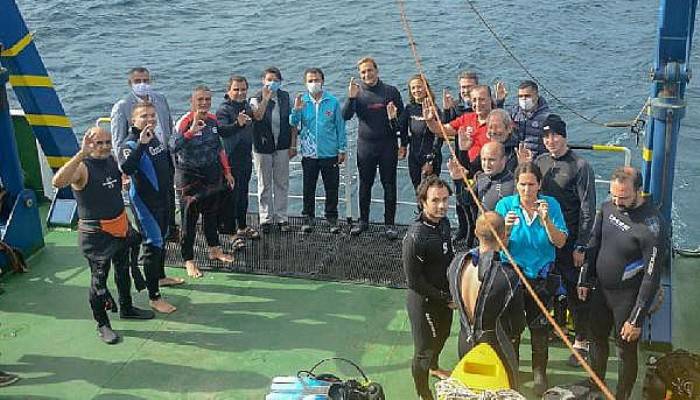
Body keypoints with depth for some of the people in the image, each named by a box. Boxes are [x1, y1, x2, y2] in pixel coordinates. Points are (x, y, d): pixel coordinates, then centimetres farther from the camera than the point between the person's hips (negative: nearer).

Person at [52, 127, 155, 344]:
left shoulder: (113, 160, 1)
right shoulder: (82, 167, -20)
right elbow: (58, 181, -42)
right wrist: (81, 154, -46)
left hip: (120, 227, 7)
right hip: (96, 234, -7)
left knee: (123, 271, 24)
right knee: (99, 278, 4)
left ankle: (126, 307, 44)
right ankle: (102, 324, 19)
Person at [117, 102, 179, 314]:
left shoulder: (155, 138, 3)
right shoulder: (130, 143, -22)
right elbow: (126, 168, -43)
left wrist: (169, 185, 24)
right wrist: (141, 143, -46)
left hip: (162, 197, 9)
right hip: (145, 201, -9)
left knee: (162, 237, 24)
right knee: (152, 244, -7)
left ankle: (160, 276, 45)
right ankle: (154, 297, -1)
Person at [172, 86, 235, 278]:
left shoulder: (213, 120, 4)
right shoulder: (185, 122, -17)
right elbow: (174, 145, -34)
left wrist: (227, 172, 15)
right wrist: (192, 130, -45)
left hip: (212, 175, 7)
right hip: (190, 176, -6)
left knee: (211, 212, 20)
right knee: (189, 218, 0)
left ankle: (215, 250, 36)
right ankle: (189, 260, 8)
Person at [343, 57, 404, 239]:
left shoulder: (391, 92, 2)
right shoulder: (358, 93, 4)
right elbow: (345, 116, -8)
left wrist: (403, 144, 1)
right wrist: (351, 97, -24)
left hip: (388, 145, -1)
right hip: (365, 145, 1)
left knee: (389, 185, 3)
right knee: (365, 185, 9)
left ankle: (389, 224, 10)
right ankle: (363, 221, 21)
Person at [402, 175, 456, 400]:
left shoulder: (443, 222, -6)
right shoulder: (415, 236, -30)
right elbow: (414, 281, -25)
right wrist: (445, 298, -17)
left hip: (445, 295, 8)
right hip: (424, 300, -8)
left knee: (442, 335, 30)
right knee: (424, 349, 7)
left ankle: (434, 367, 59)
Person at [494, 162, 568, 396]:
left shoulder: (551, 205, -6)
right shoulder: (505, 205, -9)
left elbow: (560, 242, -10)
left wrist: (546, 220, -25)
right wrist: (506, 229, -30)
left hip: (541, 277, 1)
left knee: (540, 328, 10)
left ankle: (539, 374, 29)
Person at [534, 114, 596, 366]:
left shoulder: (580, 166, -10)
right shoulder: (540, 162, 6)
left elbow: (588, 209, -10)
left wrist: (581, 246, -12)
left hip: (570, 241, -5)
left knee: (575, 291, 3)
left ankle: (581, 342, 16)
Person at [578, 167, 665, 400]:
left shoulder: (652, 225, -25)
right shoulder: (607, 208, -5)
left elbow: (652, 277, -21)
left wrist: (637, 319, -18)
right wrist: (585, 280, 11)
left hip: (627, 297, -6)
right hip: (600, 289, 6)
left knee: (626, 350, 8)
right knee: (597, 339, 22)